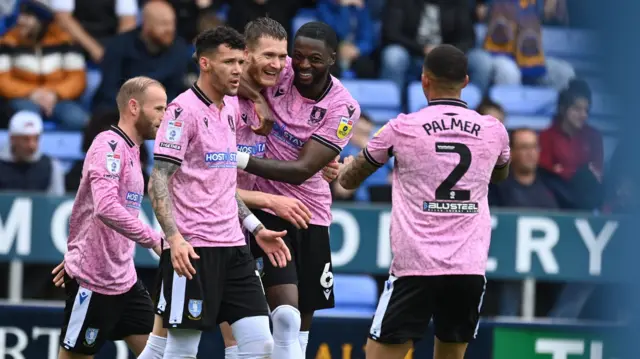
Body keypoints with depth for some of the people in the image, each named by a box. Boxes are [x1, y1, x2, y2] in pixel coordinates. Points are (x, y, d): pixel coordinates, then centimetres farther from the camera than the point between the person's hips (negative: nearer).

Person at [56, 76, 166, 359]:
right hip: (93, 280, -9)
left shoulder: (131, 150, 14)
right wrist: (155, 240, -30)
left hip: (124, 280, 9)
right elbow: (106, 208, -30)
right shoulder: (109, 145, -16)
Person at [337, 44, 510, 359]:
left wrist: (343, 169, 37)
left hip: (415, 266, -3)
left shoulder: (402, 128, 0)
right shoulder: (493, 131, 7)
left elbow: (348, 180, 15)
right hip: (470, 268, 3)